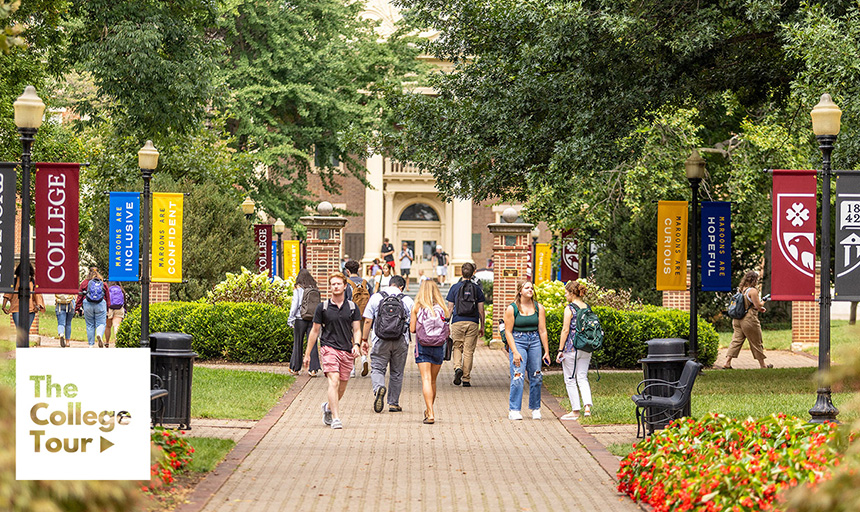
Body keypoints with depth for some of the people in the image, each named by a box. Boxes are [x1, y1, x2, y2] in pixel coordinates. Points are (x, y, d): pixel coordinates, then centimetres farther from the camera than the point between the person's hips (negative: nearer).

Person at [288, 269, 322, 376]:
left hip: (300, 319, -3)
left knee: (298, 344, 7)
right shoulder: (315, 289, 5)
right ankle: (314, 369, -1)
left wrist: (291, 319, 0)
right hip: (313, 319, 3)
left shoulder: (298, 289, -5)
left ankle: (295, 369, 14)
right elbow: (318, 304, 5)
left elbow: (295, 304, -6)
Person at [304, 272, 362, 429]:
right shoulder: (322, 307, 4)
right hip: (329, 348, -3)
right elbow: (315, 331, 10)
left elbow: (356, 330, 9)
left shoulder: (352, 307, 8)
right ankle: (336, 418, -24)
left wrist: (356, 345, -12)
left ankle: (328, 407, 37)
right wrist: (307, 354, 11)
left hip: (347, 351, 3)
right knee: (334, 381, -20)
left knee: (342, 387, 8)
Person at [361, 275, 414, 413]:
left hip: (381, 341, -1)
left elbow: (368, 321, 0)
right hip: (400, 342, 1)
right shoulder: (407, 300, 1)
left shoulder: (376, 297, 1)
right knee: (397, 372, 12)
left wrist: (364, 340, 7)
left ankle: (378, 387, -29)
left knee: (377, 368, 2)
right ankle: (393, 403, 16)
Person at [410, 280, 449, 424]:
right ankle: (429, 411, 30)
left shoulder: (417, 307, -5)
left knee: (426, 379, -6)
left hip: (422, 346, -3)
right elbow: (447, 331, 0)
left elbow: (412, 329, -5)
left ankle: (430, 414, -17)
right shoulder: (441, 308, -1)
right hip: (439, 347, 3)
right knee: (433, 380, 16)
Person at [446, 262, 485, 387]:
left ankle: (458, 368, -13)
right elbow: (481, 309, 4)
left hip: (458, 322, 0)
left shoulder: (455, 287, 2)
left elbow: (450, 308, 2)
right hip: (473, 323, 0)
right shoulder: (477, 288, 4)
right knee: (469, 350, 4)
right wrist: (482, 326, 12)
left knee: (457, 347, 14)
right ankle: (466, 379, 4)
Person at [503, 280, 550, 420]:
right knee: (518, 376, -13)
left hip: (535, 341, 3)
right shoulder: (512, 309, -5)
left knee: (536, 377, 5)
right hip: (517, 341, -3)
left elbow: (542, 331, 6)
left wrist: (546, 351, 3)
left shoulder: (539, 308, 4)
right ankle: (514, 410, -9)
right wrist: (515, 352, -13)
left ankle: (535, 409, 20)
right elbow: (508, 332, -5)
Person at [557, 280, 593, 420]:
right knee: (583, 378, 12)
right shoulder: (587, 308, 7)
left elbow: (565, 330, -13)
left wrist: (560, 350, -9)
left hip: (571, 348, -6)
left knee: (570, 379, 4)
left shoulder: (570, 308, -12)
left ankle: (575, 411, 6)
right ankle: (587, 407, -4)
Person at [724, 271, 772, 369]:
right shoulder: (752, 291, -14)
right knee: (756, 343, 6)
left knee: (736, 341, 7)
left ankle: (727, 362, -3)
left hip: (737, 320, 7)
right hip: (749, 320, -7)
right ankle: (762, 365, 17)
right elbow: (758, 305, -14)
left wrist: (760, 308, 19)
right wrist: (763, 303, 8)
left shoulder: (741, 290, 10)